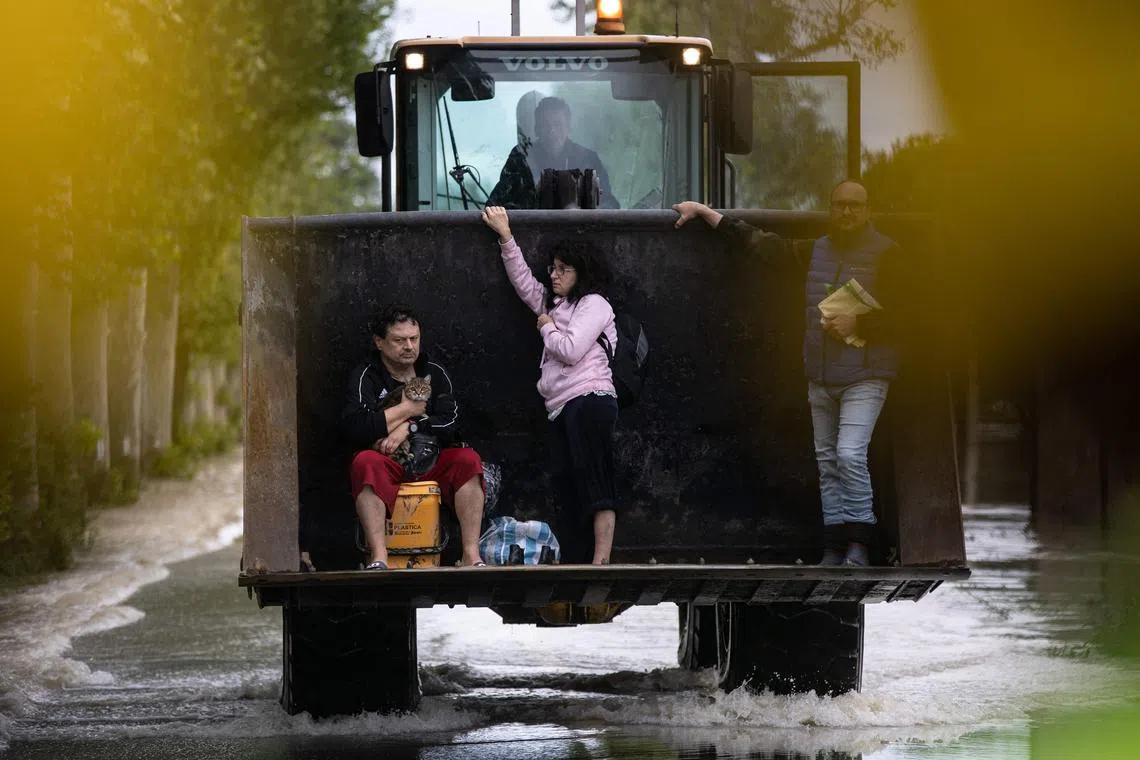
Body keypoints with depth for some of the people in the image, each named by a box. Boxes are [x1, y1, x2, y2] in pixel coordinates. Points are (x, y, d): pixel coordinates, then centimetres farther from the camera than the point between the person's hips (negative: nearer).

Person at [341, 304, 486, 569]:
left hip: (431, 465, 3)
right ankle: (378, 558, -46)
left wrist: (408, 428, -16)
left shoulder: (435, 374, 12)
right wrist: (407, 410, -8)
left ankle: (471, 555, -32)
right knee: (365, 462, -35)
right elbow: (355, 428, -19)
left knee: (468, 459, -24)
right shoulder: (365, 377, 0)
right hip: (387, 466, -3)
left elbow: (450, 424, -2)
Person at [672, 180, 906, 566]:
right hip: (820, 378, 6)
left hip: (864, 377, -6)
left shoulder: (885, 253, -4)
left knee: (850, 455, -17)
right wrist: (705, 212, 22)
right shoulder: (815, 249, 13)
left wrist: (856, 324, -19)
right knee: (826, 462, 5)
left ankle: (859, 545, -12)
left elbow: (899, 316, -7)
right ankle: (834, 547, 9)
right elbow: (758, 241, 21)